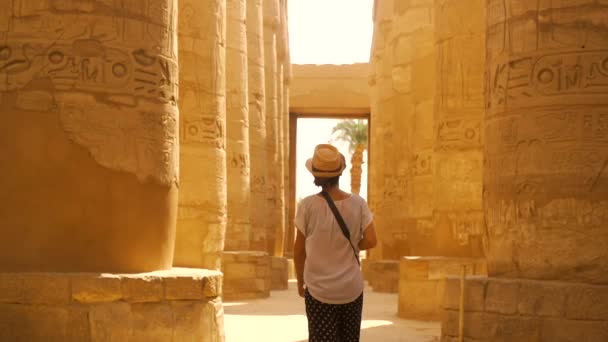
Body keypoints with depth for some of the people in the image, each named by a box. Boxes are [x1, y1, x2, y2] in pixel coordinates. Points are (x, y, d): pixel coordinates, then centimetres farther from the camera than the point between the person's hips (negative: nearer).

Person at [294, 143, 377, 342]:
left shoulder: (308, 206, -11)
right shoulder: (357, 204, -6)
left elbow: (299, 250, -3)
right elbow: (371, 241, -7)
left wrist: (300, 282, 11)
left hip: (319, 290, -2)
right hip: (352, 289, 2)